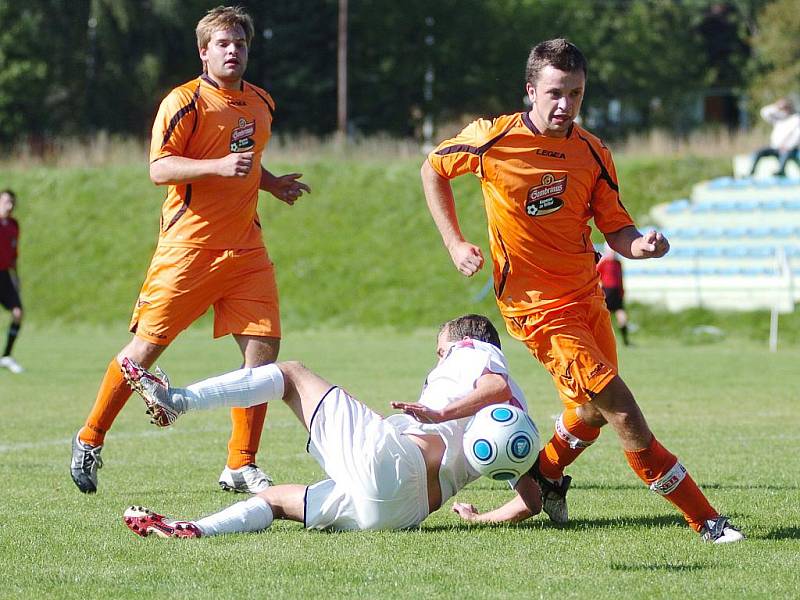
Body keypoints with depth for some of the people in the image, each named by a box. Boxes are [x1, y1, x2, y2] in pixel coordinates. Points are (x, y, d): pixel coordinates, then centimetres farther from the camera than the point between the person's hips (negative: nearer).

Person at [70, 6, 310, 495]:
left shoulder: (261, 104, 15)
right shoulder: (184, 103, -8)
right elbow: (159, 169, -14)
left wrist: (273, 183, 13)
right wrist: (218, 166, -26)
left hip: (245, 248, 6)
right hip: (188, 247, -6)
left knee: (264, 345, -6)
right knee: (147, 347, -4)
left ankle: (241, 466, 2)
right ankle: (90, 440, 14)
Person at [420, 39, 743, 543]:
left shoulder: (593, 153, -1)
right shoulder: (494, 140, -11)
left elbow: (616, 230, 2)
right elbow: (433, 169, 6)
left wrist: (641, 245, -21)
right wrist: (454, 243, 0)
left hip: (587, 296, 6)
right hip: (537, 307, -5)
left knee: (593, 412, 19)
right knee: (622, 411, -14)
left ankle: (545, 474, 48)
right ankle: (703, 518, -10)